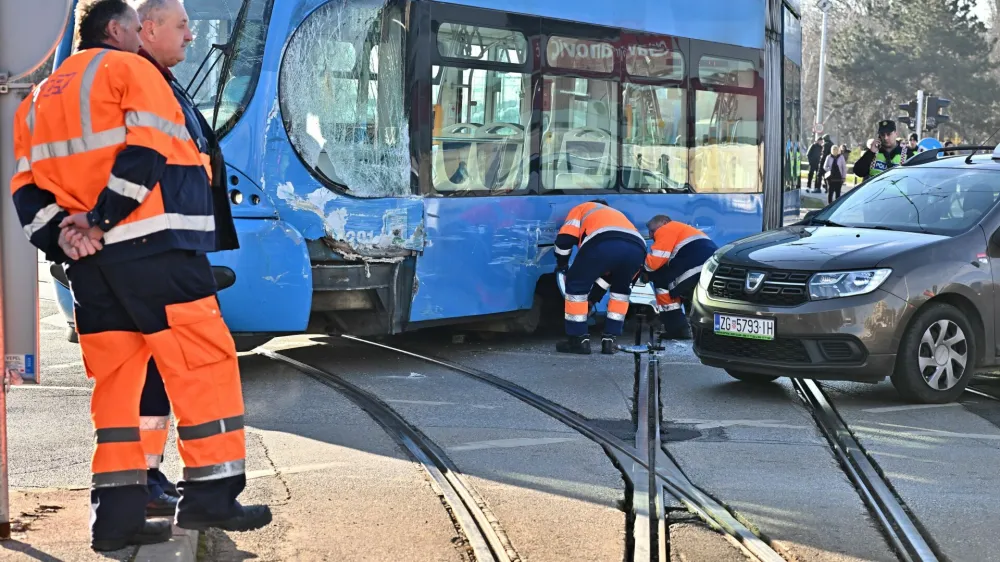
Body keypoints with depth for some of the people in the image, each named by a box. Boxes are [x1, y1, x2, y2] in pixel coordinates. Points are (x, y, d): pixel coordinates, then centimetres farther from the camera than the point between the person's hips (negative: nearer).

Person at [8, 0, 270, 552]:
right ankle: (210, 493, -4)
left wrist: (60, 234, 0)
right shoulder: (129, 69, 3)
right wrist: (101, 221, -12)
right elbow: (145, 153, -13)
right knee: (203, 361, -3)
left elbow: (27, 186, 13)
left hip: (87, 259, 7)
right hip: (152, 246, -7)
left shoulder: (38, 98, 24)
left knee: (114, 375, 10)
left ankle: (117, 510, 7)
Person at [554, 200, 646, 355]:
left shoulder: (581, 209, 35)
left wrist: (562, 264, 34)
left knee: (576, 285, 16)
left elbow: (565, 238, 16)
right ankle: (609, 340, 25)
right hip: (637, 248, 5)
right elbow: (611, 270, 46)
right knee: (620, 289, 31)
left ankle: (579, 340, 15)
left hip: (603, 244, -5)